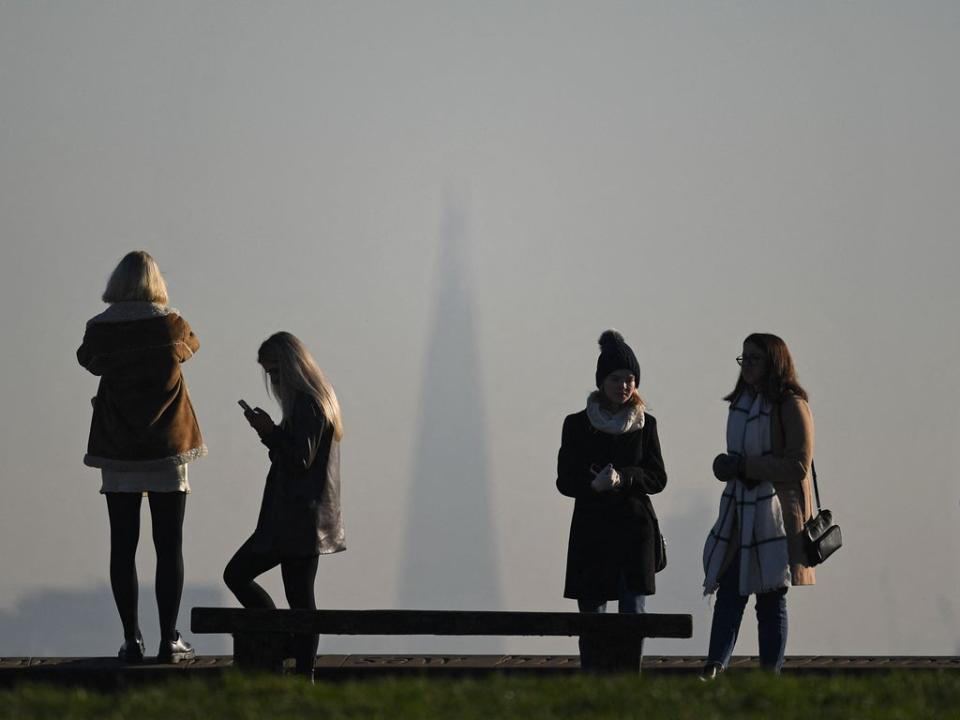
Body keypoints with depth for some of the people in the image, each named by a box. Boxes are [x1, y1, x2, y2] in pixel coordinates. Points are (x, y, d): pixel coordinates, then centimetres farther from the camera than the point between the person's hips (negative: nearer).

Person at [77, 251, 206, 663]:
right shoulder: (170, 325, -5)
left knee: (123, 547, 5)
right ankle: (169, 640, 0)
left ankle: (131, 639, 2)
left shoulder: (100, 329, -4)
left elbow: (87, 359, 16)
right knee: (169, 547, 2)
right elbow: (191, 346, 17)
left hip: (117, 452, 1)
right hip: (167, 449, -1)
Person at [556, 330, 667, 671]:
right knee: (591, 615, 1)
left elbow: (658, 477, 3)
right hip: (591, 528, 0)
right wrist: (594, 484, -19)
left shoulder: (645, 425, 5)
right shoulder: (577, 424, 2)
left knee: (633, 613, -7)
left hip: (634, 528, 0)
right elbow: (565, 480, 1)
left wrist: (623, 478, -15)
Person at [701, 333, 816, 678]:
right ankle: (713, 669, -11)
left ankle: (770, 674, 3)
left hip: (775, 515, -7)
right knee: (728, 591, -4)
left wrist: (744, 466, -16)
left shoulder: (791, 406, -9)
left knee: (771, 598, -2)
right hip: (738, 515, 7)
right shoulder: (741, 403, 15)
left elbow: (798, 467, -15)